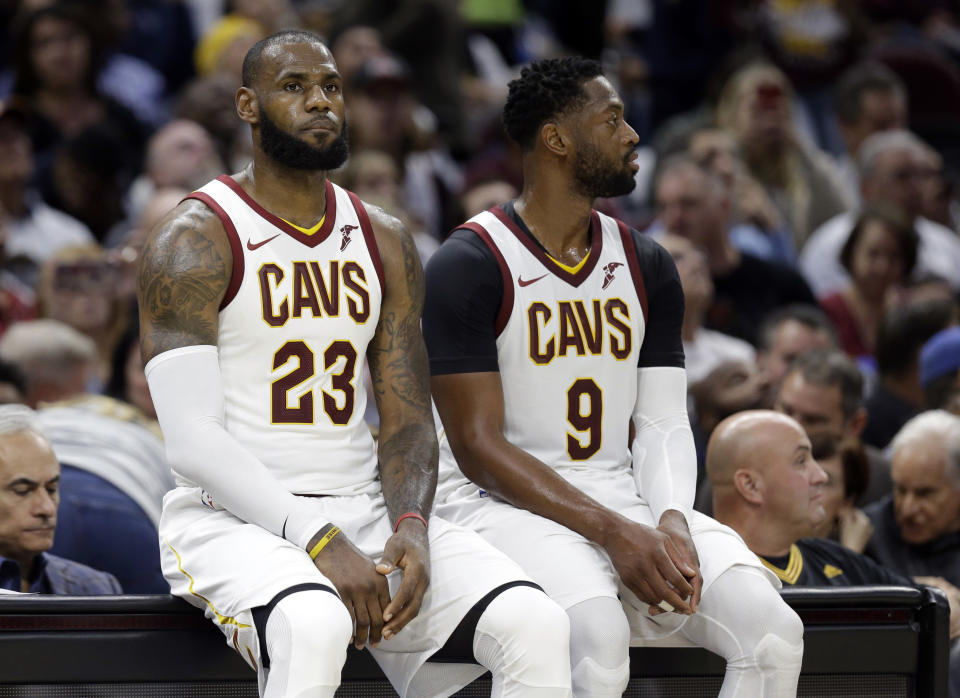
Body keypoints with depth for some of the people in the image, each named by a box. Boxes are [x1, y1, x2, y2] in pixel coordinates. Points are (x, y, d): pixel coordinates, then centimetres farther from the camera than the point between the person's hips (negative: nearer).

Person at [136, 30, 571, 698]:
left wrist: (412, 529, -13)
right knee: (313, 628, -40)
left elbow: (408, 422, 10)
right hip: (234, 517, -5)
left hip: (363, 511, 6)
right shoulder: (193, 242, -5)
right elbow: (193, 444, -14)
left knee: (536, 625, -20)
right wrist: (320, 541, -25)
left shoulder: (384, 242, 13)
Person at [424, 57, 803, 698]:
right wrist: (614, 533, -22)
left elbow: (664, 424, 10)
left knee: (772, 629, -20)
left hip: (624, 497, 6)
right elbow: (478, 447, -13)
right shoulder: (468, 265, -7)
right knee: (599, 634, -37)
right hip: (502, 503, -6)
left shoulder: (646, 266, 13)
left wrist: (671, 523, -13)